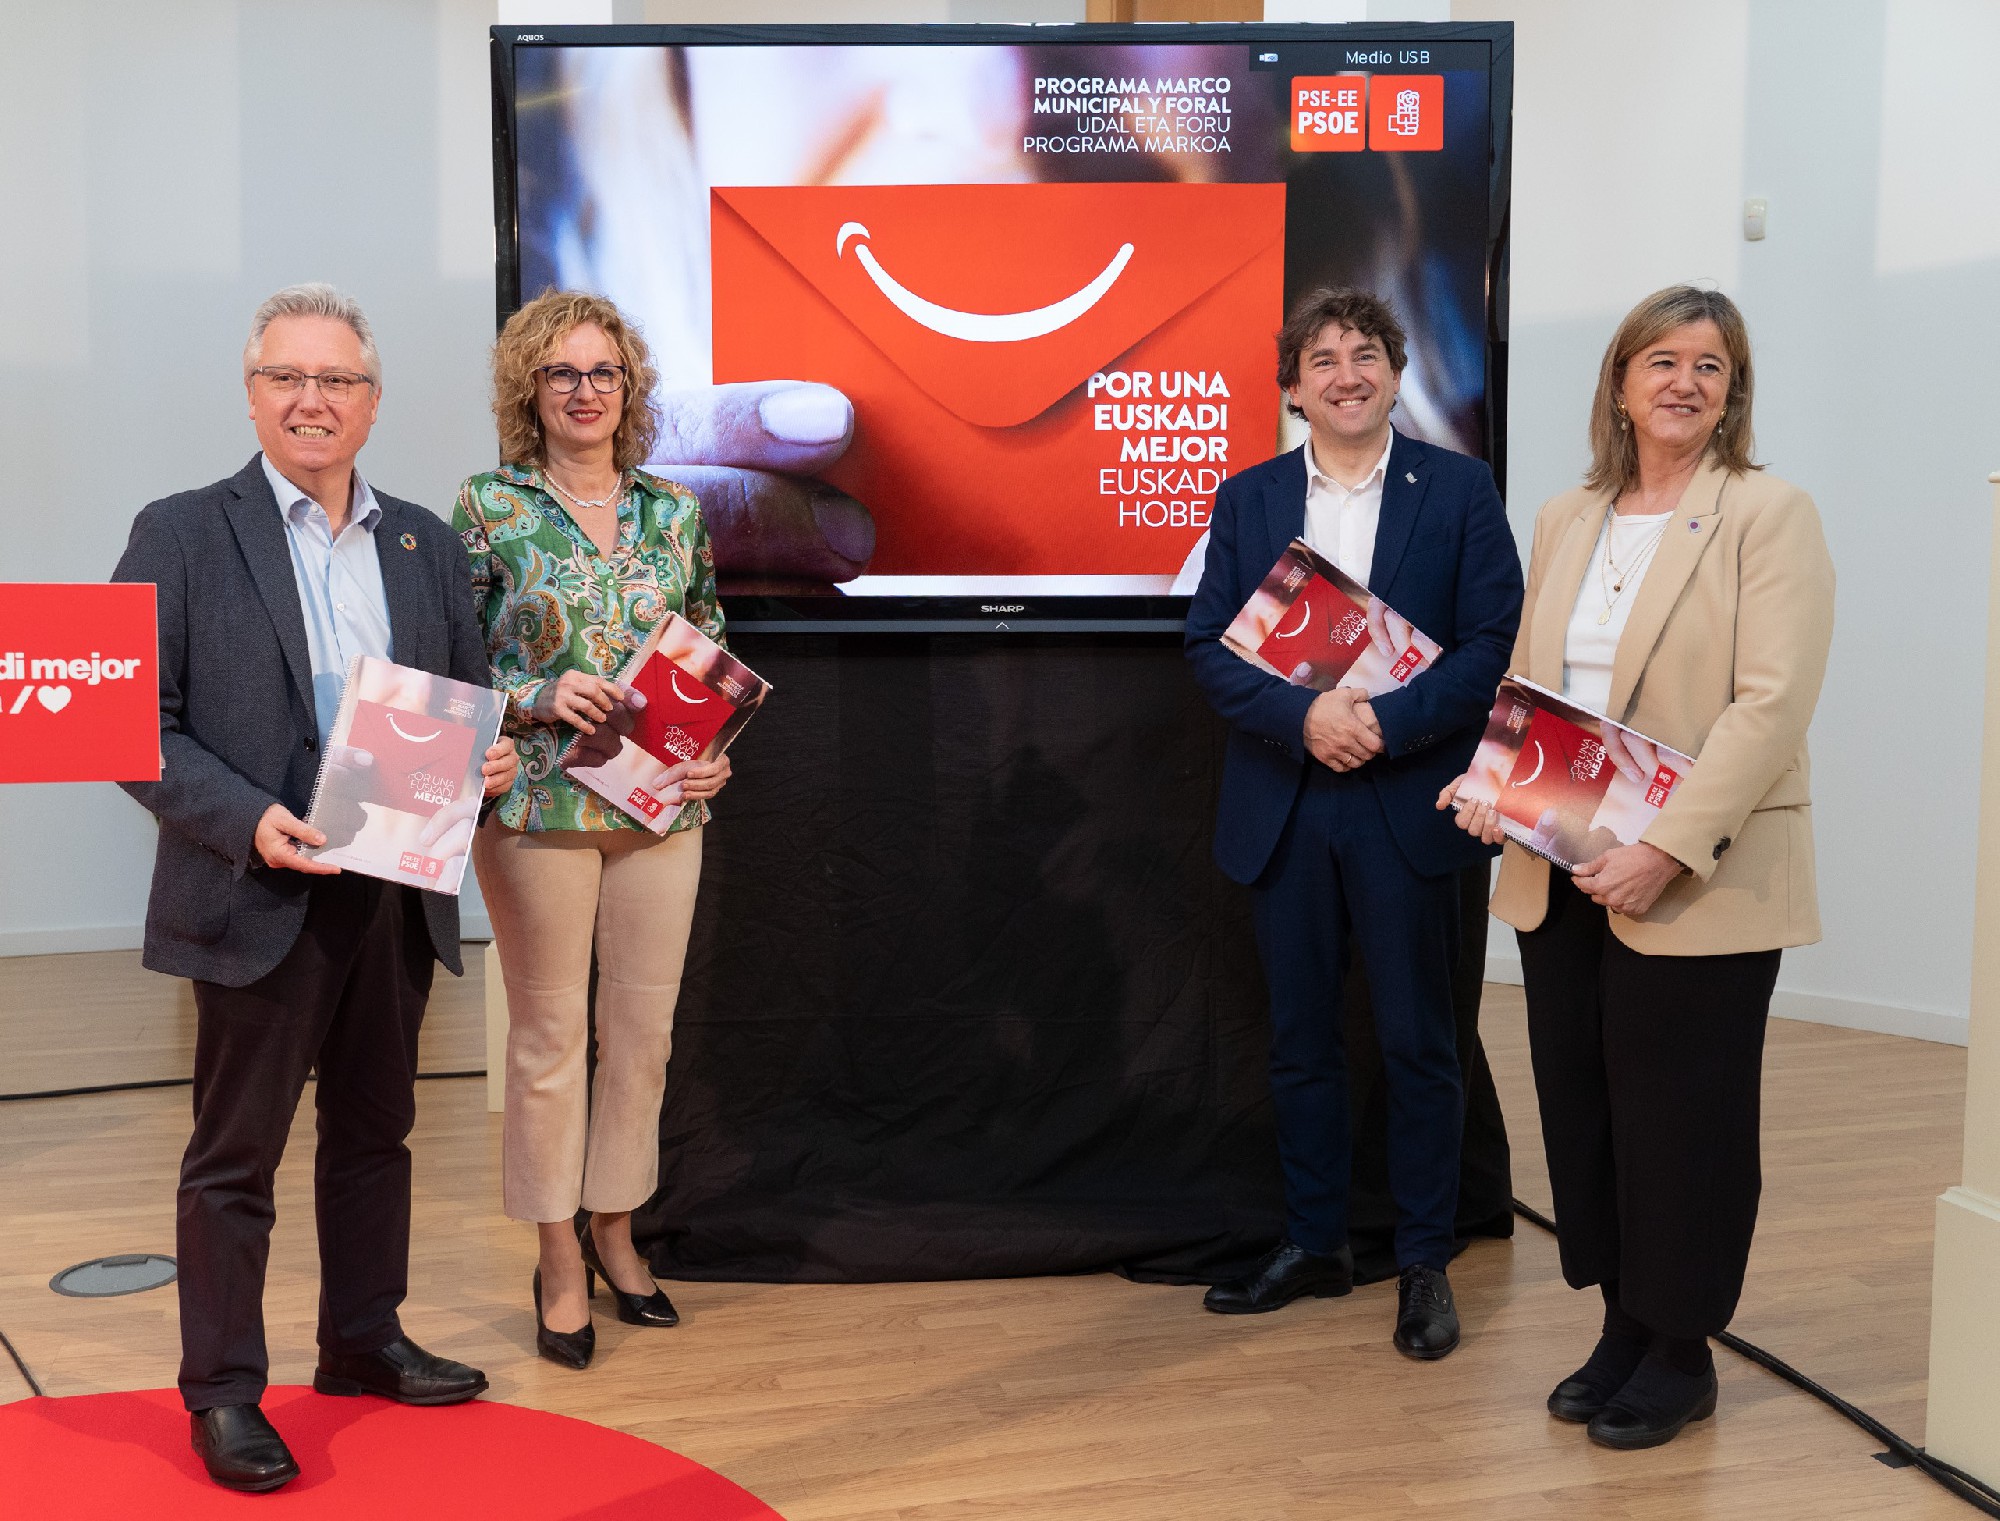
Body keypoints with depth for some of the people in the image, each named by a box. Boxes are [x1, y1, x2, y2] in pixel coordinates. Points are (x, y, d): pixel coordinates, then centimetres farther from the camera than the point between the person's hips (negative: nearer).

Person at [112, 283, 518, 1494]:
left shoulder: (427, 545, 10)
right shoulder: (183, 535, -4)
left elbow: (470, 702, 16)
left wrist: (488, 756, -6)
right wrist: (245, 820, -21)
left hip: (398, 895, 5)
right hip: (260, 895, -5)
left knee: (376, 1131, 17)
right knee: (236, 1153, 5)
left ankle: (364, 1341, 34)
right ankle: (222, 1391, 17)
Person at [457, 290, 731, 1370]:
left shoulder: (675, 511, 8)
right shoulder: (489, 508, -2)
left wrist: (719, 753, -2)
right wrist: (543, 697, -17)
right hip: (537, 807, -3)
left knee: (644, 1027, 9)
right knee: (548, 1034, 5)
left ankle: (614, 1231, 27)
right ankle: (560, 1264, 18)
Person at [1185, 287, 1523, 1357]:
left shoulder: (1459, 489, 0)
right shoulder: (1248, 499, 7)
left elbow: (1495, 644, -6)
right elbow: (1209, 646, 0)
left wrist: (1386, 723, -19)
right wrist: (1304, 716, -16)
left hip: (1407, 806, -2)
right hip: (1283, 810, 3)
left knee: (1417, 1045, 5)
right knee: (1300, 1040, 12)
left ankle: (1424, 1262, 18)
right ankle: (1312, 1243, 26)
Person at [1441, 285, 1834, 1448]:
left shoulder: (1770, 517, -6)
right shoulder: (1566, 522, 12)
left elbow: (1771, 704, -15)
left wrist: (1666, 849, -23)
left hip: (1701, 887, -5)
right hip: (1564, 876, 6)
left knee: (1679, 1119, 4)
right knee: (1583, 1109, 11)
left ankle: (1681, 1354, 20)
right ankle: (1623, 1329, 27)